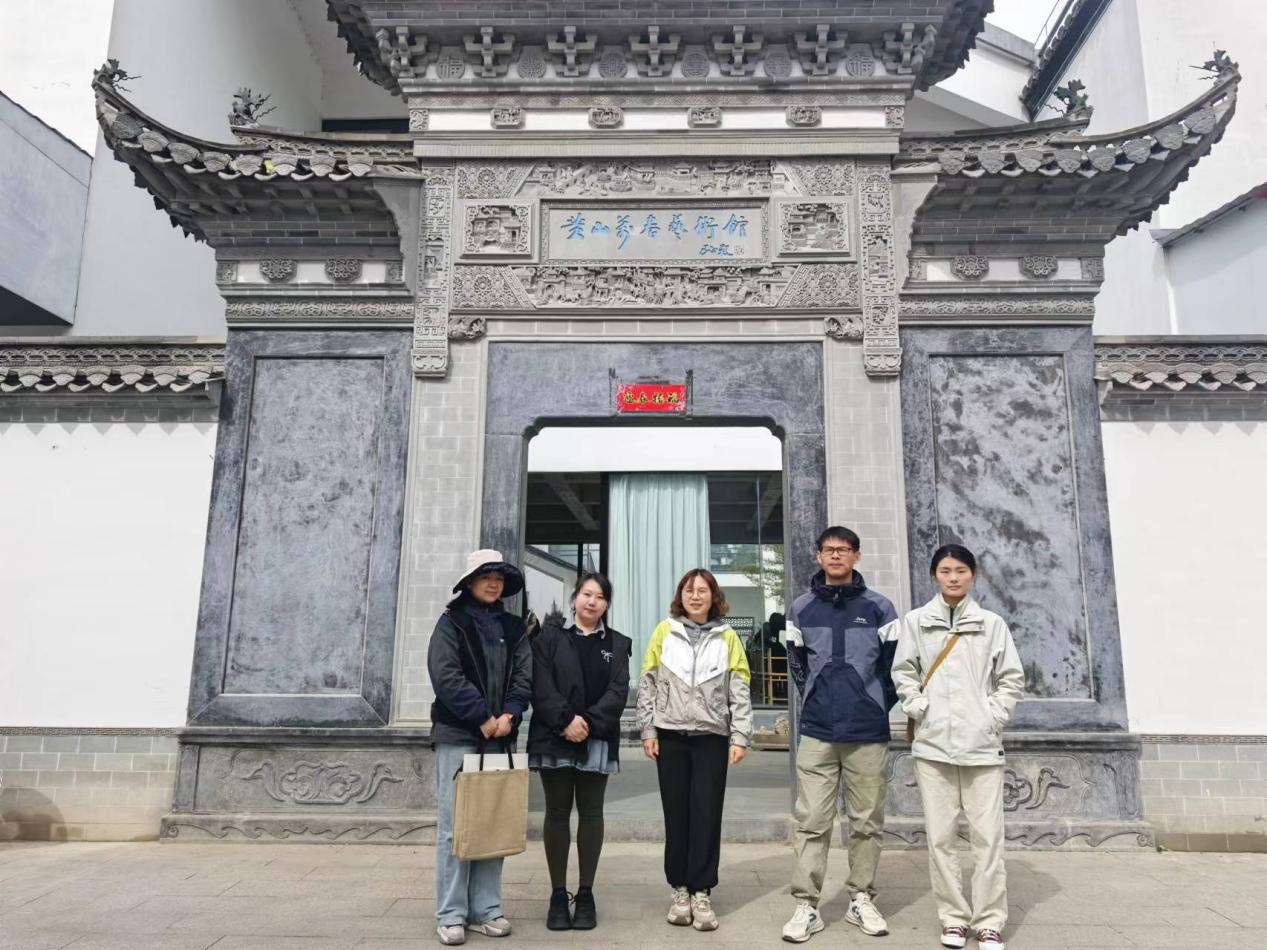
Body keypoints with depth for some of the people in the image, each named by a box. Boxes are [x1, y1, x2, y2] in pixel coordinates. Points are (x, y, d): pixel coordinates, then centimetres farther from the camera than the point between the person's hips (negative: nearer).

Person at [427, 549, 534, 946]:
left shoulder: (513, 627, 12)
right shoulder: (451, 623, -1)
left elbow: (524, 677, 5)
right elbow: (446, 677, -11)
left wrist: (508, 715, -12)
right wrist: (484, 718, -15)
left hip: (501, 736, 4)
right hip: (457, 735, -4)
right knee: (455, 825, -2)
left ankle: (486, 909, 17)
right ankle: (451, 914, 6)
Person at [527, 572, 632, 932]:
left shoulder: (618, 643, 10)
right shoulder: (549, 636, 5)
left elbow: (618, 690, -2)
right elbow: (541, 685, -5)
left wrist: (590, 723, -15)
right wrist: (565, 721, -17)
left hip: (598, 742, 1)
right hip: (554, 738, -1)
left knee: (591, 813, 6)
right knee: (557, 813, 5)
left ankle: (586, 893, 17)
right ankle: (558, 894, 14)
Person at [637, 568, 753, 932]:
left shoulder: (727, 637, 3)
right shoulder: (664, 631, 3)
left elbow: (740, 691, 1)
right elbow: (648, 683, 4)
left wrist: (740, 737, -5)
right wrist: (648, 731, -1)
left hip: (712, 737, 0)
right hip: (671, 735, 1)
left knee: (707, 814, 1)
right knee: (676, 813, 7)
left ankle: (701, 893, 10)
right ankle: (680, 889, 18)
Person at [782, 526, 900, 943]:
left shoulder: (879, 607, 0)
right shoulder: (802, 608, 5)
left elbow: (894, 663, 4)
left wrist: (878, 706, 4)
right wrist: (814, 701, 10)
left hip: (869, 734, 0)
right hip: (817, 733, 1)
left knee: (866, 822, 9)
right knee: (811, 822, 1)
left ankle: (861, 900, 23)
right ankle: (806, 905, 8)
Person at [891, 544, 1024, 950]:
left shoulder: (992, 624, 5)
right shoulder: (916, 621, 6)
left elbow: (1012, 678, 7)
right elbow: (903, 672, 9)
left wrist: (994, 717, -3)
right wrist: (918, 708, -3)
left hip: (982, 744, 0)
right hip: (933, 743, 1)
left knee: (987, 836, 0)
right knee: (940, 836, 3)